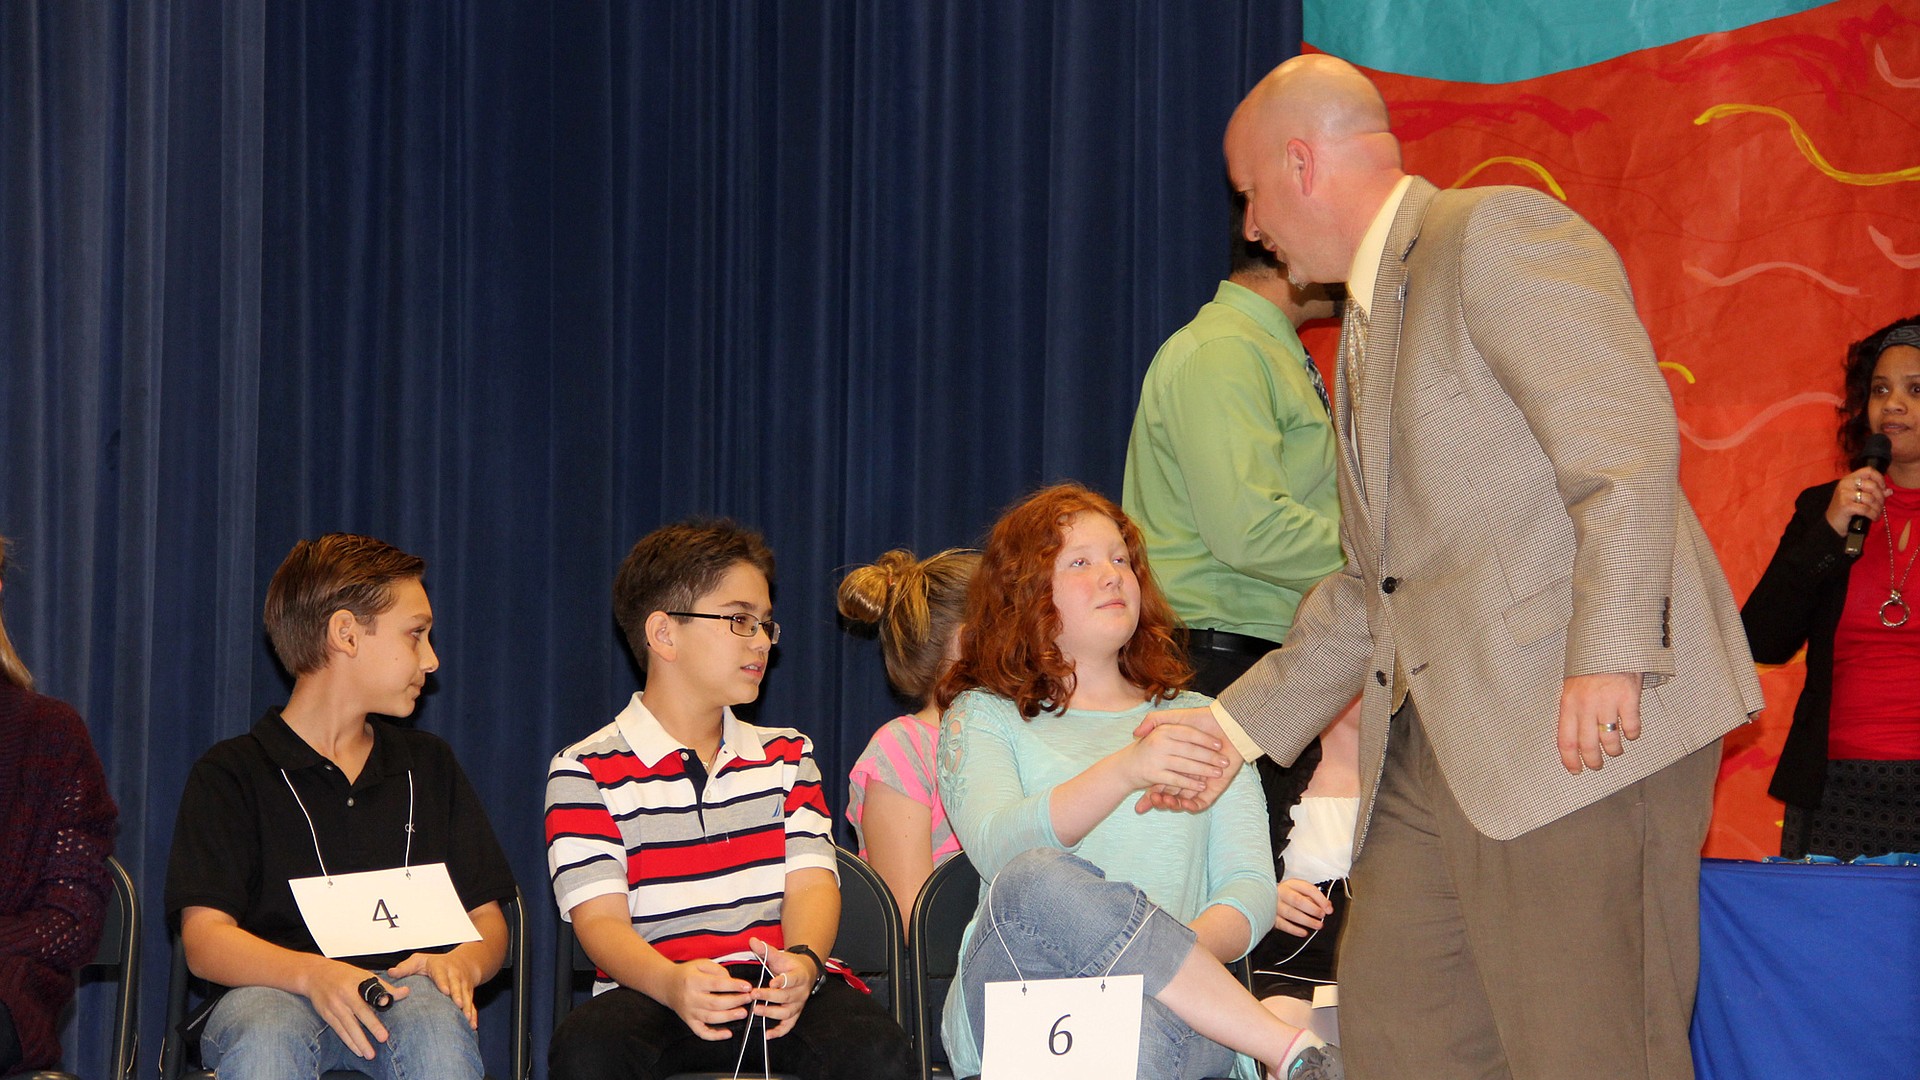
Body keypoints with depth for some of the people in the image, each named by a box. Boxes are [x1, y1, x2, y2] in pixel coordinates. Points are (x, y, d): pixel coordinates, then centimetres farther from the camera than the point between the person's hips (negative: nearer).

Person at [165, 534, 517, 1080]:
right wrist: (313, 973, -23)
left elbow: (487, 918, 20)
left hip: (405, 993, 3)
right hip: (273, 993, -3)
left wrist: (461, 963, -6)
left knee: (436, 1026, -35)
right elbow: (205, 937, -2)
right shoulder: (231, 773, 9)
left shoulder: (429, 764, 24)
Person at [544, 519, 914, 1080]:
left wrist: (801, 961, -18)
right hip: (651, 992, -2)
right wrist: (673, 983, -28)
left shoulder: (786, 755, 22)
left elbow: (811, 881, 7)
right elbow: (600, 918, -6)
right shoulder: (585, 772, 6)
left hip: (780, 990, 2)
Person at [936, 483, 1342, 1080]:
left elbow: (1251, 886, 14)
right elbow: (997, 845, -5)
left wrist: (1180, 953, -12)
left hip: (1179, 1011, 0)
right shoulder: (983, 716, 19)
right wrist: (1124, 772, -23)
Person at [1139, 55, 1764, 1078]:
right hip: (1431, 747, 10)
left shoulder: (1496, 233, -5)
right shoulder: (1366, 324, 25)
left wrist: (1608, 656, -25)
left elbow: (1627, 445, -17)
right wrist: (1239, 723, 24)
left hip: (1584, 723, -10)